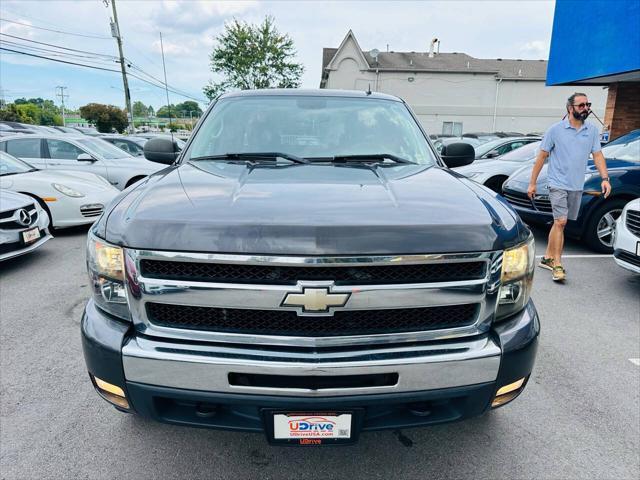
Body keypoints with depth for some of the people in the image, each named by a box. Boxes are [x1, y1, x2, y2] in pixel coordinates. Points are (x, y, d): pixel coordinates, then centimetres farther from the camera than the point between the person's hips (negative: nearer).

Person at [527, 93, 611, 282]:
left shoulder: (592, 130, 8)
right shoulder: (556, 129, -3)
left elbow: (597, 155, 8)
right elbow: (542, 156, -1)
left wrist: (605, 178, -6)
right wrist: (532, 183, -2)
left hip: (577, 186, 4)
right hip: (558, 184, -4)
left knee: (559, 223, 11)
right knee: (560, 222, -12)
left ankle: (548, 257, 22)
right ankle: (557, 265, -9)